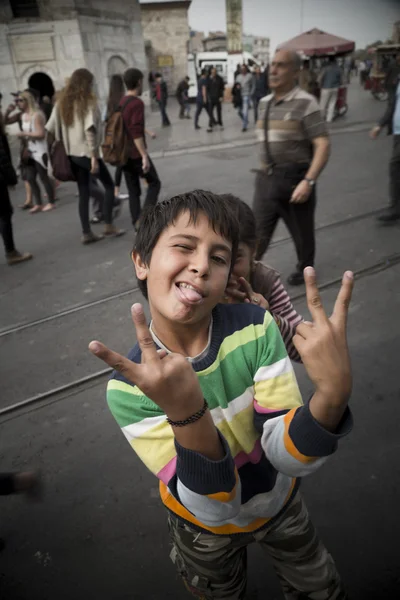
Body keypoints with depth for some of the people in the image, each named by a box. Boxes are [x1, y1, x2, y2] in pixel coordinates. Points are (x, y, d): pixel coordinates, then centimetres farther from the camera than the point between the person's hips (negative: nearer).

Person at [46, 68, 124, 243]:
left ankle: (86, 233, 11)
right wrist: (94, 157, -18)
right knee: (109, 185, 10)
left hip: (71, 154, 6)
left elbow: (50, 129, 6)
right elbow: (89, 130, -18)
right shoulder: (88, 102, -8)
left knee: (83, 193, 11)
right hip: (87, 153, -6)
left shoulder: (62, 103, 10)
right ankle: (108, 226, 7)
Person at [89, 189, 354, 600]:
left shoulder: (255, 328, -24)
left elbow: (290, 458, -24)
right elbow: (214, 507, -31)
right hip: (206, 527, -1)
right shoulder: (128, 387, -29)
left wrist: (333, 393, -45)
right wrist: (187, 415, -51)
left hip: (279, 502, 2)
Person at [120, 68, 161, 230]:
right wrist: (145, 155, -23)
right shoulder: (137, 103, -14)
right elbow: (136, 133, -23)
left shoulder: (120, 103, 13)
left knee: (133, 190, 9)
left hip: (124, 153, 8)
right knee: (154, 183, 6)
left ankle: (137, 224, 10)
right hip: (136, 154, -8)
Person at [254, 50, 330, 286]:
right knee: (258, 233, 3)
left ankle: (304, 268, 37)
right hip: (266, 179, 5)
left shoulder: (305, 103, -11)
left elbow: (323, 146, -17)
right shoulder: (264, 103, 9)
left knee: (302, 232, 14)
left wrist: (308, 181, -28)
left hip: (295, 179, -5)